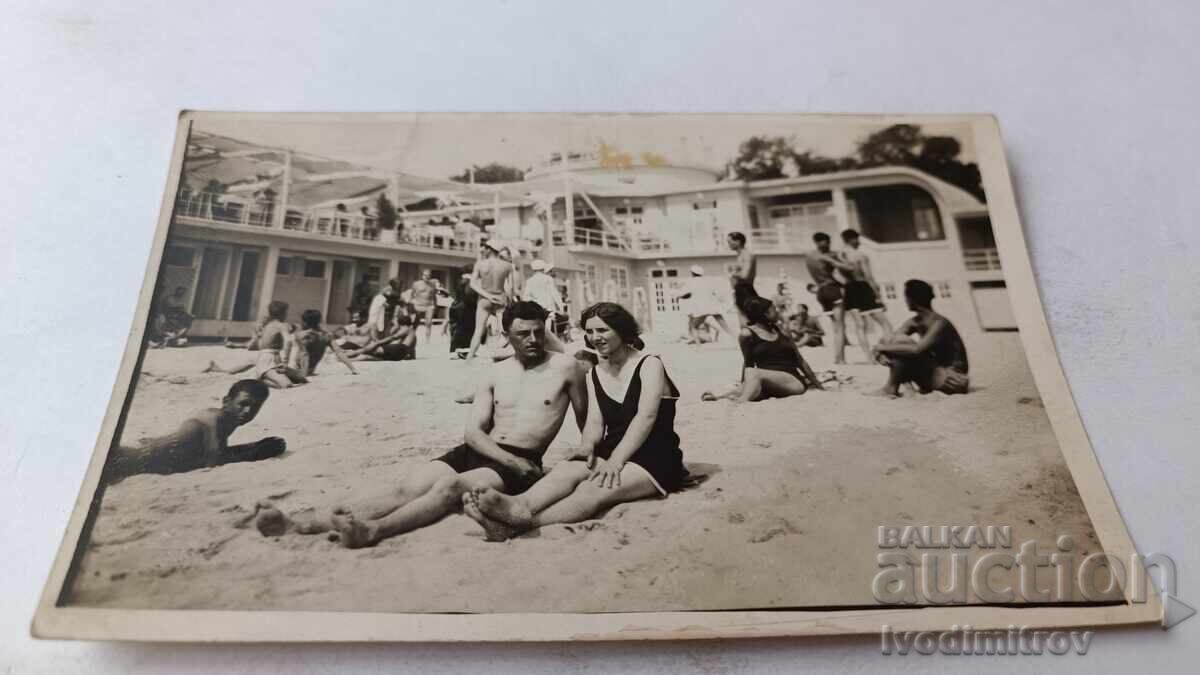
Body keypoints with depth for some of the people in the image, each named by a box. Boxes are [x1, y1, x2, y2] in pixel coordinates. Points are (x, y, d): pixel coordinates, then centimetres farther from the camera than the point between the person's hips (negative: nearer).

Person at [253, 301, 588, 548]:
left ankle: (372, 530, -57)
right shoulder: (495, 374, 12)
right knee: (405, 488, -17)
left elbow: (587, 425, 12)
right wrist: (512, 461, -13)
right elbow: (473, 431, 2)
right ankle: (302, 526, -33)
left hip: (522, 463, -4)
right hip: (477, 451, 4)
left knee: (450, 486, -34)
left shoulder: (565, 367, 1)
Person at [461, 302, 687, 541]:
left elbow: (646, 418, -15)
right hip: (611, 453, 5)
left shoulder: (650, 364, -2)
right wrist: (587, 447, -19)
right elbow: (594, 422, 4)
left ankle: (521, 524, -57)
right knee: (565, 470, -27)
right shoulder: (595, 375, 17)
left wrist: (616, 460, -27)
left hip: (655, 459, -5)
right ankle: (519, 506, -57)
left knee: (593, 490, -33)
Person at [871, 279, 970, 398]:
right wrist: (881, 352, -25)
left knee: (901, 340, -22)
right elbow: (888, 341, -2)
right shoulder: (914, 322, 3)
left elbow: (917, 350, -35)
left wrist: (884, 348, -28)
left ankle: (891, 388, -17)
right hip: (934, 368, 8)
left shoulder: (939, 323, -21)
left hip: (951, 376, -8)